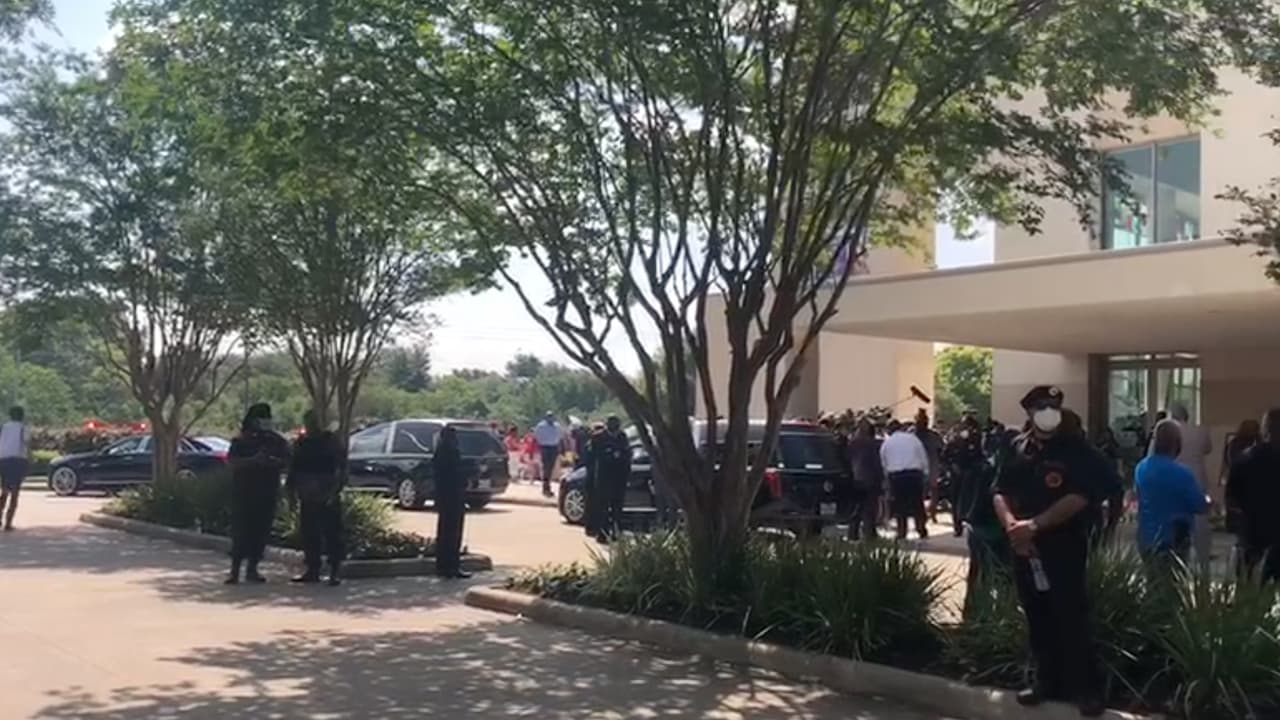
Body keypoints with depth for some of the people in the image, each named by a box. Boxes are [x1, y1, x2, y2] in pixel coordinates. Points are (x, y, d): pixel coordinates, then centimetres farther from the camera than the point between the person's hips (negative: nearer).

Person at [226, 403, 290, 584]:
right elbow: (232, 460, -10)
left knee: (261, 531, 3)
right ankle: (235, 570, -5)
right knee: (241, 531, -7)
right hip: (243, 492, -3)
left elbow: (285, 460, 1)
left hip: (267, 493, 3)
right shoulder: (241, 440, 2)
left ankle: (252, 569, 12)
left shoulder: (277, 440, 9)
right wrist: (253, 460, -24)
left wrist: (271, 461, -19)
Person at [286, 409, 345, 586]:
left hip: (328, 498, -5)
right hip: (307, 498, 5)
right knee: (309, 535, 7)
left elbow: (340, 468, -7)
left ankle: (336, 571, -3)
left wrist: (334, 491, -16)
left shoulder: (331, 441, -1)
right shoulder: (300, 443, 14)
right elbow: (293, 470, 18)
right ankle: (312, 570, 16)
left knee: (332, 534, -5)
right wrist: (291, 491, 11)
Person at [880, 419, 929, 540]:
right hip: (915, 473, 0)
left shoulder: (886, 442, 6)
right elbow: (924, 457, 5)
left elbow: (883, 462, 6)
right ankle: (921, 530, 9)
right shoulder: (913, 438, 5)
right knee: (917, 503, 9)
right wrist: (925, 473, 11)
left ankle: (902, 532, 5)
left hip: (895, 475, 0)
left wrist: (887, 475, 17)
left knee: (899, 504, 6)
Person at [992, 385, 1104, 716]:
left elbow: (1079, 498, -16)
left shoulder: (1075, 448, -6)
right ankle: (1048, 681, 25)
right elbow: (1000, 492, 9)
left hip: (1064, 547, -5)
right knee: (1037, 618, 12)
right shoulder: (1018, 448, 8)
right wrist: (1010, 523, -11)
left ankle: (1087, 689, 7)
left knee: (1071, 619, -4)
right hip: (1025, 547, 5)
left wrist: (1034, 525, -19)